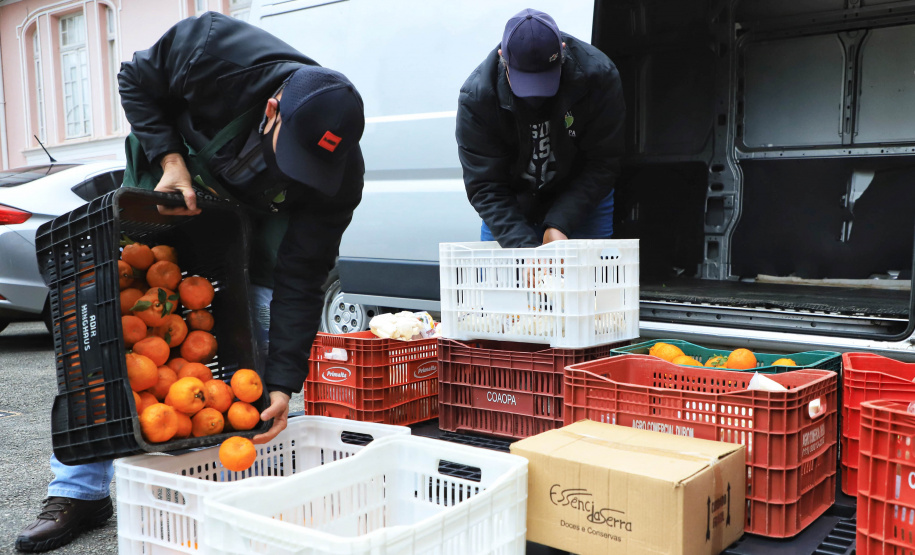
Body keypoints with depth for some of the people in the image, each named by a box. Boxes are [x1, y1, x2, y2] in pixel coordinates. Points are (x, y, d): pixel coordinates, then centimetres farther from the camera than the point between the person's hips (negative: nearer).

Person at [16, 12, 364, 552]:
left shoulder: (339, 177, -32)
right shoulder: (211, 48, -36)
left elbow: (300, 279, -28)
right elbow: (137, 80, -15)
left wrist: (283, 382, -32)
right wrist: (171, 159, -29)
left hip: (258, 220, 0)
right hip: (172, 196, 0)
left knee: (269, 321, -15)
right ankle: (81, 492, 8)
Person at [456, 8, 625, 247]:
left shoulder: (598, 75, -22)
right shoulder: (476, 95, -22)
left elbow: (603, 164, -18)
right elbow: (485, 186, -21)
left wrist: (559, 223, -28)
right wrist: (523, 246, -32)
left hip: (583, 202, 0)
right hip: (508, 210, 0)